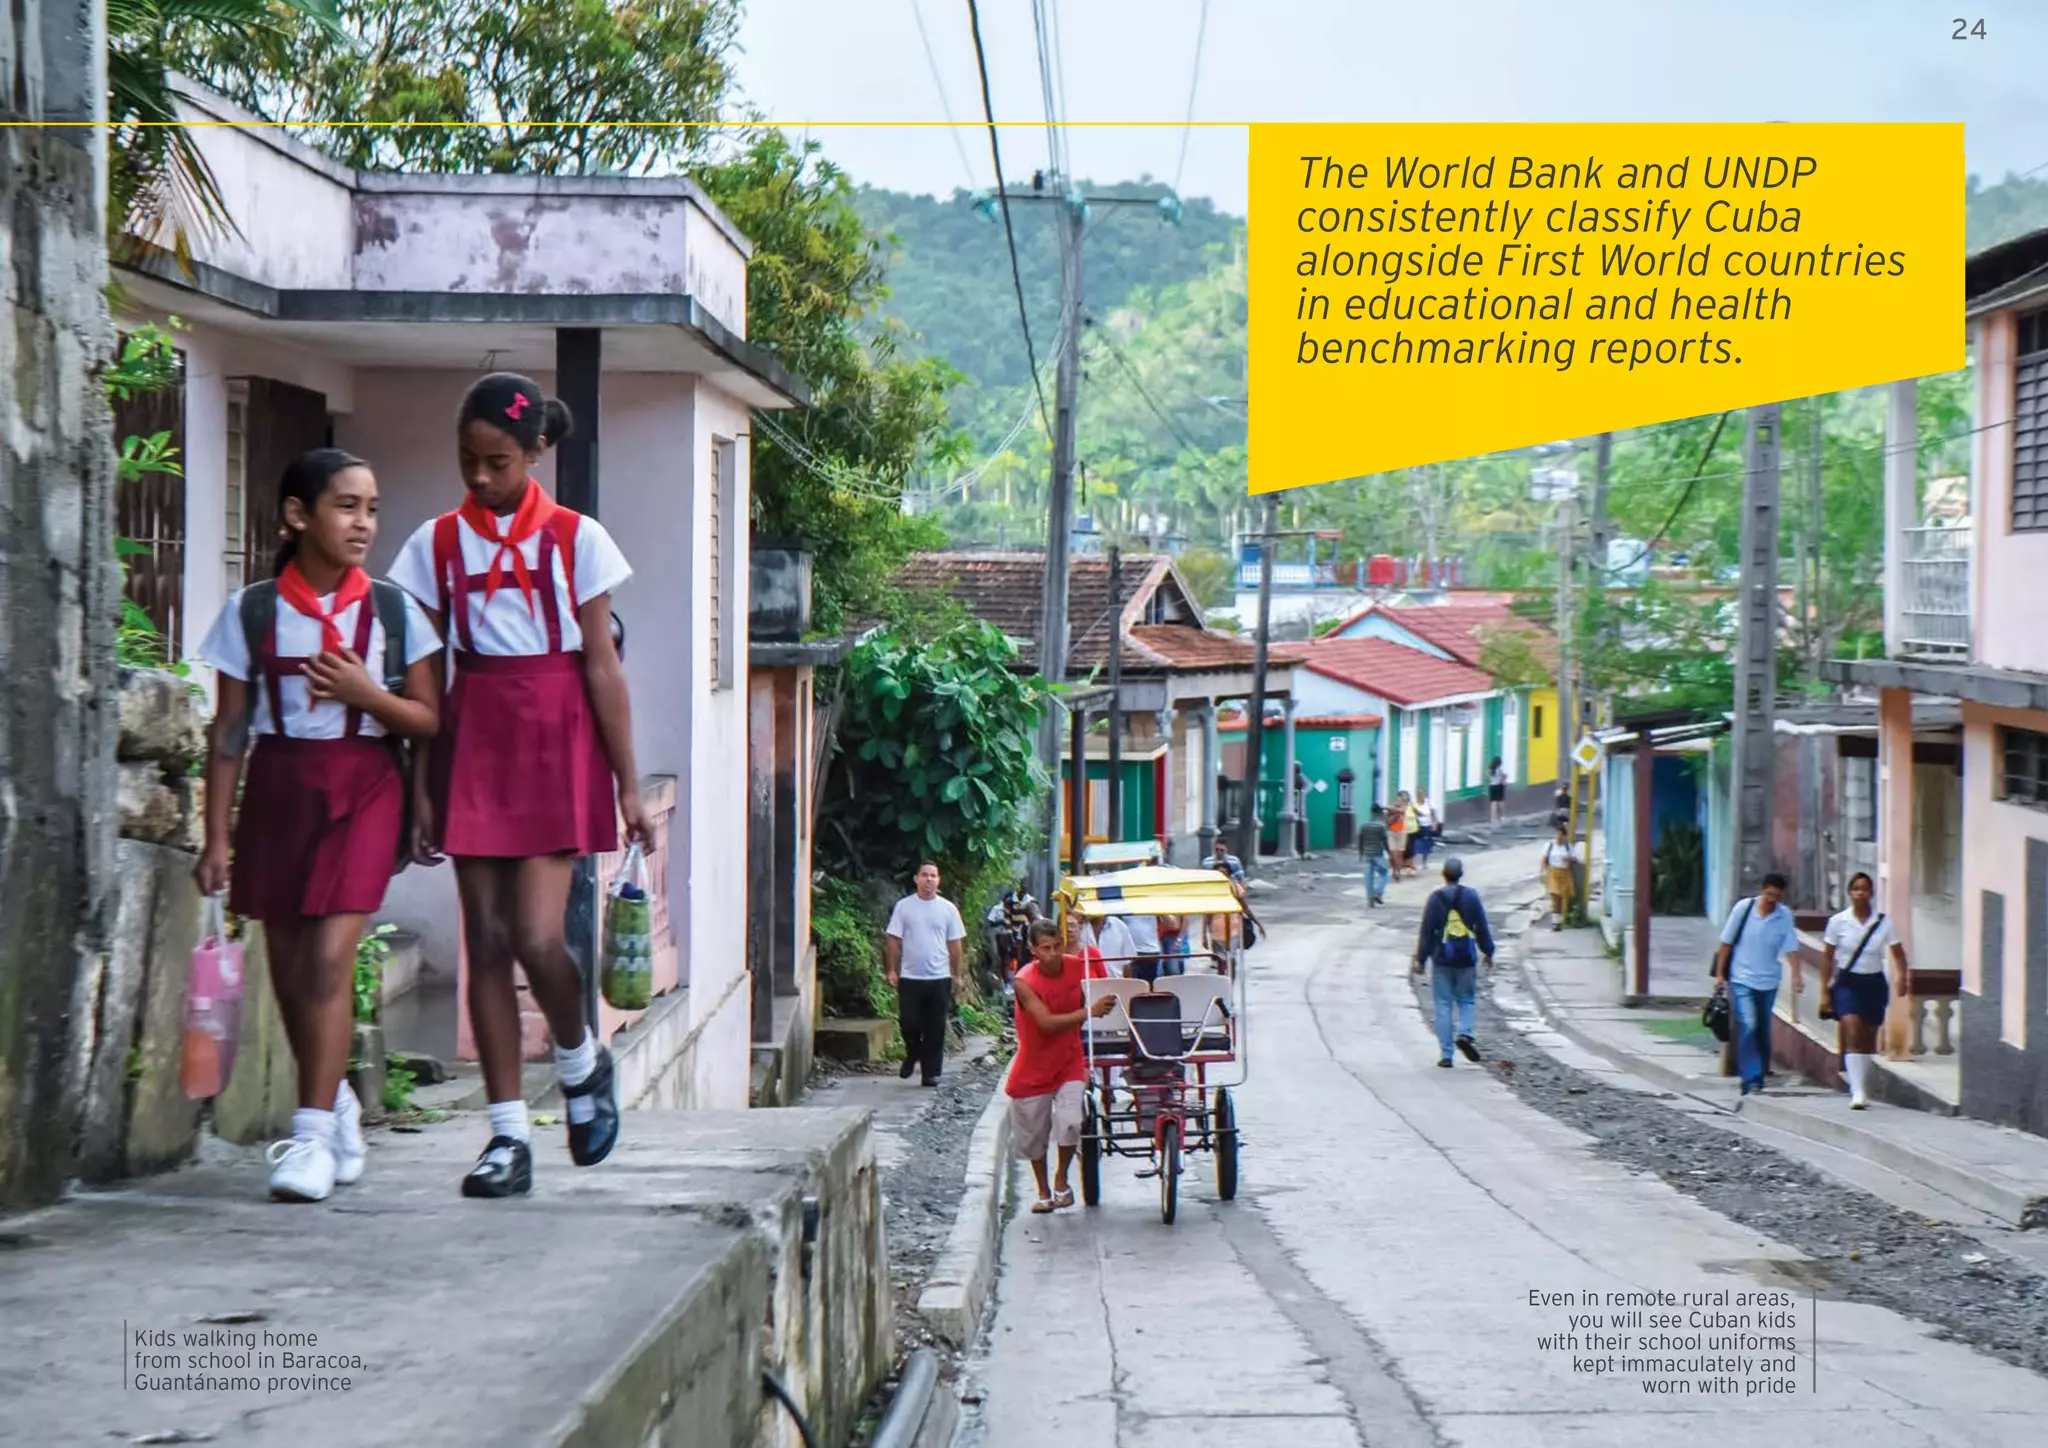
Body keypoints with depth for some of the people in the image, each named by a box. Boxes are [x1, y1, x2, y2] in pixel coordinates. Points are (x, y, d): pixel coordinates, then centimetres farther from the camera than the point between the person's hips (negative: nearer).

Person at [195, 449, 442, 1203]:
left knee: (330, 955, -14)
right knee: (289, 966, 9)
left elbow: (429, 720, 4)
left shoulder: (392, 610, 1)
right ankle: (336, 1105, 32)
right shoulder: (252, 611, 1)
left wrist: (365, 694, -14)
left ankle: (314, 1136, -11)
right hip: (278, 783, 2)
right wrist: (216, 837, 1)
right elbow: (228, 731, 4)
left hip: (362, 786, -2)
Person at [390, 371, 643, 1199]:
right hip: (473, 738, 3)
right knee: (487, 942, 2)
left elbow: (602, 666, 1)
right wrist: (420, 787, 3)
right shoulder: (437, 543, 7)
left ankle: (581, 1060, 17)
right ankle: (509, 1135, 7)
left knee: (536, 935, -13)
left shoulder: (575, 539, 1)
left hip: (555, 742, -2)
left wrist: (628, 784, -1)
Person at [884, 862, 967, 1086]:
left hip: (939, 978, 1)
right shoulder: (904, 906, 2)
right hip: (910, 977, -1)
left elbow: (955, 945, 8)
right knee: (909, 1023, -2)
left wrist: (957, 974, 6)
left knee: (935, 1029, 3)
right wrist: (891, 970, -4)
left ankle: (931, 1072, 11)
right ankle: (912, 1055, 26)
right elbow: (893, 941, 2)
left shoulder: (948, 908, 4)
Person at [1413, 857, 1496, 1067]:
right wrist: (1487, 951, 18)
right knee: (1467, 1000, 16)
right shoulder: (1471, 896, -1)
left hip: (1441, 959, -1)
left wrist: (1421, 959, 3)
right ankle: (1464, 1033, -11)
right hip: (1467, 959, 1)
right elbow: (1482, 927, 5)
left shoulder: (1436, 897, -5)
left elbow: (1426, 931, -3)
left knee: (1443, 1006, 3)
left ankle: (1445, 1054, 1)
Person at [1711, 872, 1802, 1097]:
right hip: (1741, 979, -2)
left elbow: (1792, 948, -7)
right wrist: (1719, 974, 0)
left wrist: (1796, 976, -21)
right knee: (1747, 1026, -16)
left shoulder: (1784, 916, -3)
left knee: (1763, 1032, 9)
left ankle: (1760, 1076, 23)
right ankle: (1751, 1080, -17)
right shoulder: (1743, 908, -7)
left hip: (1768, 980, 2)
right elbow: (1726, 943, 0)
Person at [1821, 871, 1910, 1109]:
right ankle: (1858, 1092, -22)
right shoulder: (1838, 922, -2)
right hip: (1847, 983, -2)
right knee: (1853, 1034, -18)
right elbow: (1827, 957, 2)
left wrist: (1901, 976, -16)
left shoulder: (1883, 922, 1)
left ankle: (1863, 1089, 24)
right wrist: (1825, 991, -2)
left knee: (1868, 1041, 9)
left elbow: (1897, 954, 4)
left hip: (1874, 983, 2)